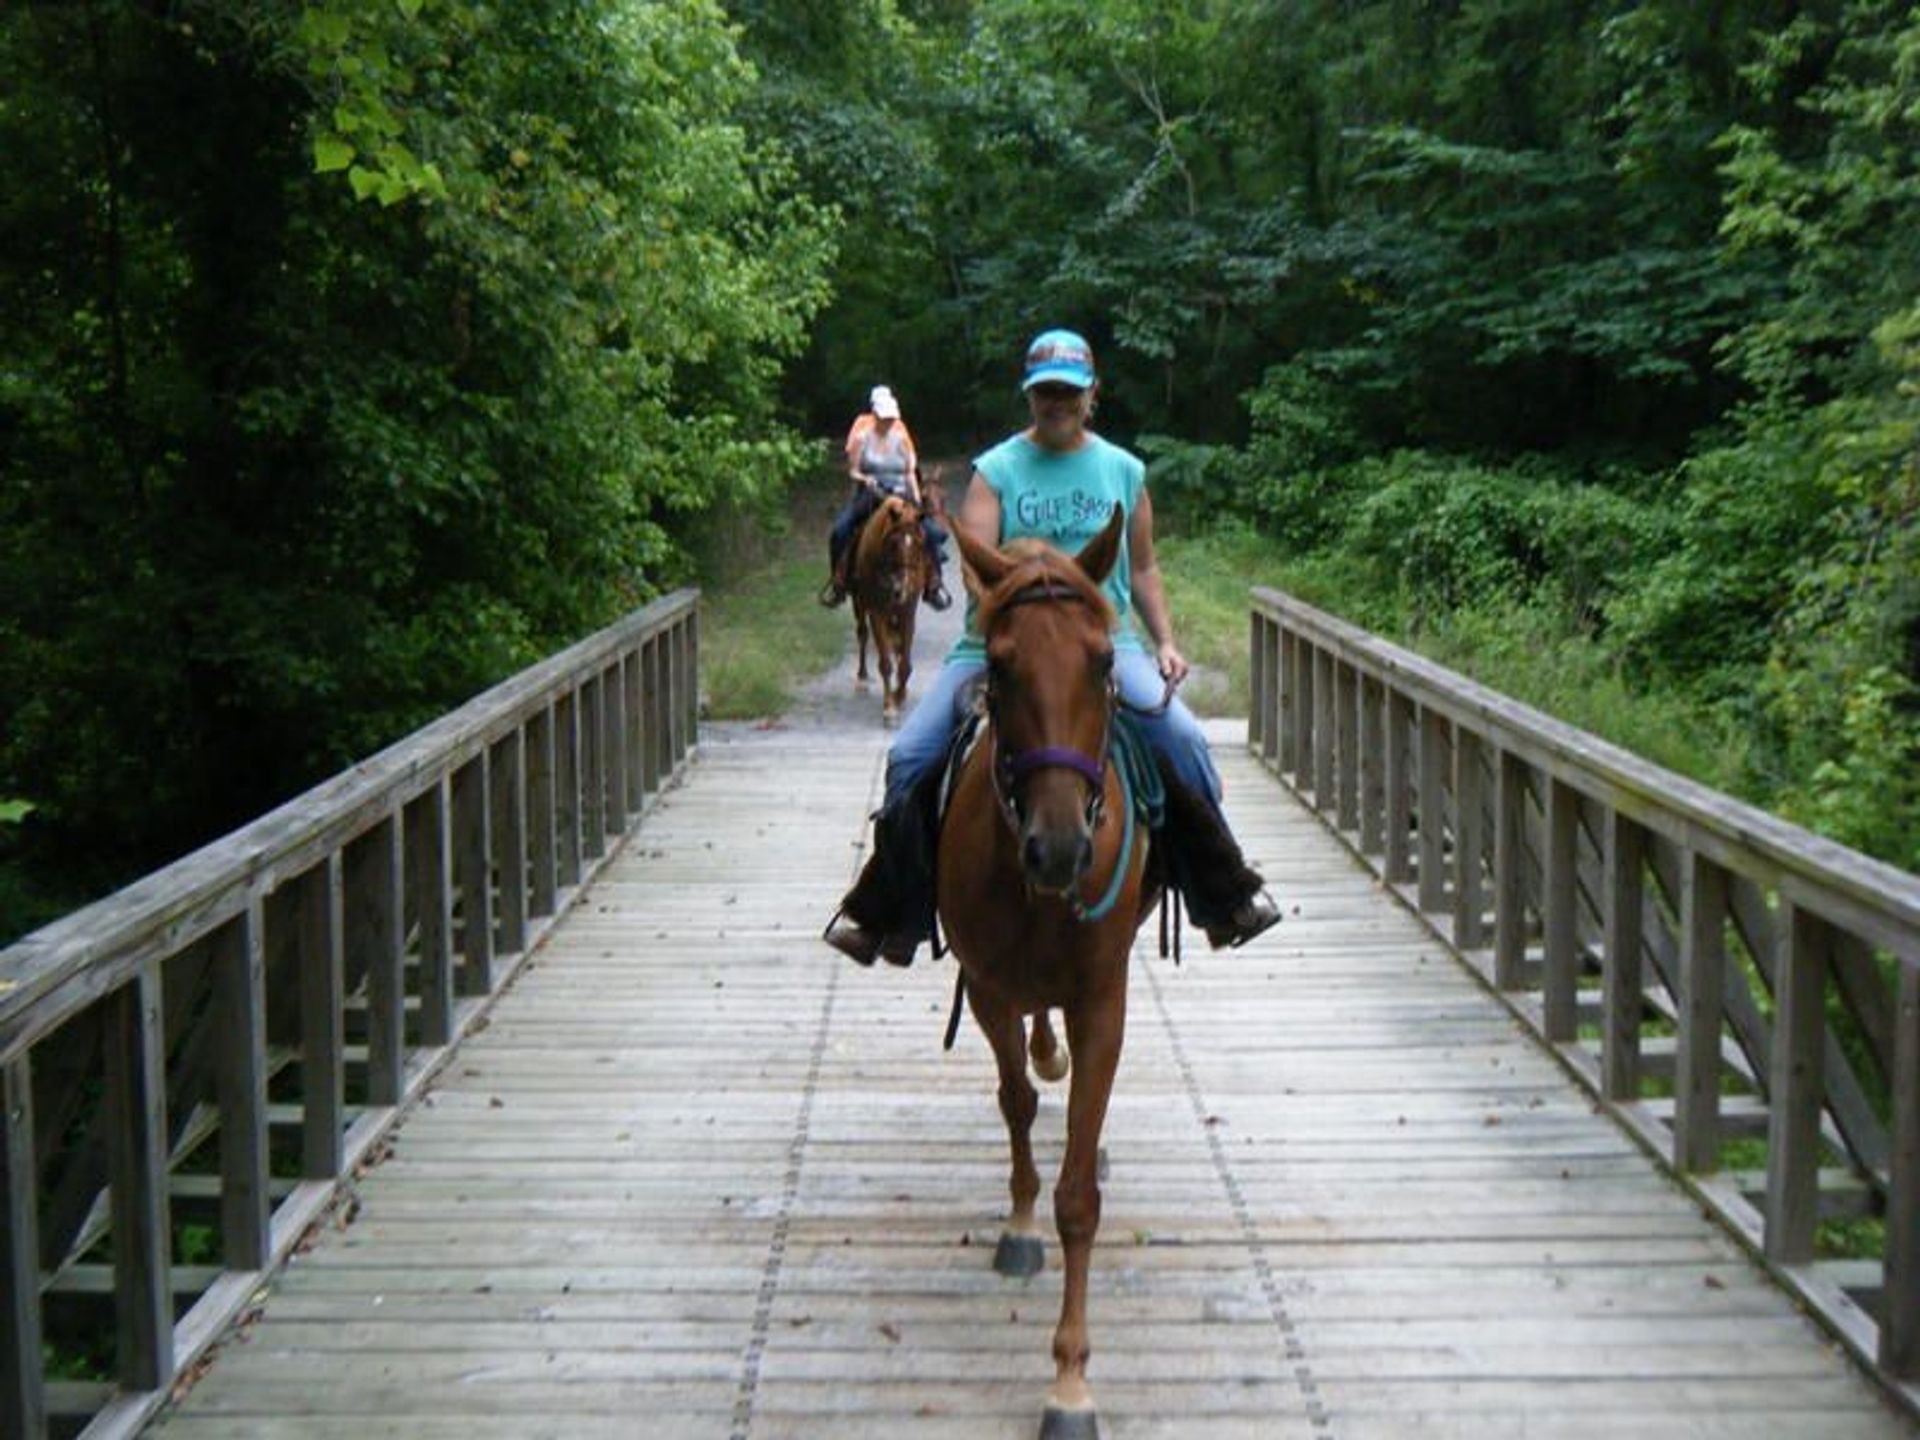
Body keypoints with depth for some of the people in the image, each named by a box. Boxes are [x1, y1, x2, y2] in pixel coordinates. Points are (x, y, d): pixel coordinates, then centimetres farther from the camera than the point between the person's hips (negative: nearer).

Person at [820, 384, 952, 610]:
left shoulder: (901, 437, 5)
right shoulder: (862, 437, 0)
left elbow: (910, 472, 7)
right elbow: (853, 470, 1)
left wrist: (917, 501, -4)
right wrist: (865, 479, -21)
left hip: (900, 496, 1)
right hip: (868, 496, -1)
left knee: (932, 531, -17)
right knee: (840, 530, -25)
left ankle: (934, 584, -1)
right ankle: (838, 582, -7)